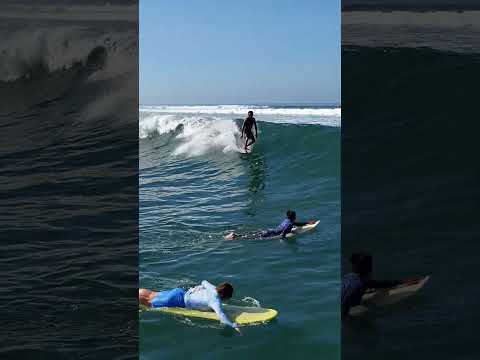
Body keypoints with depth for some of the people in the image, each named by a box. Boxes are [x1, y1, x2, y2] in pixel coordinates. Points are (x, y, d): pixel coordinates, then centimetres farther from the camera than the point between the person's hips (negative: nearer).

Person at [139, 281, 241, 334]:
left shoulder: (213, 288, -1)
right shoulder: (215, 301, -25)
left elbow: (204, 282, 19)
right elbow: (221, 315, -40)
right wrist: (233, 325, -41)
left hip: (180, 292, 7)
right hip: (178, 301, -7)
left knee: (150, 295, 20)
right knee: (149, 301, 6)